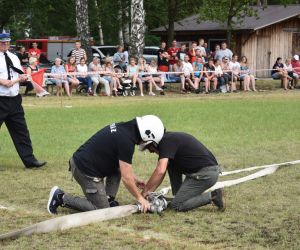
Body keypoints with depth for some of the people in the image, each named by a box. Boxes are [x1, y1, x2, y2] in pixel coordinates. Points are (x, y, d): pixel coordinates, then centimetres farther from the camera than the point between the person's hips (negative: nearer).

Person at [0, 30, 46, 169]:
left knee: (21, 131, 6)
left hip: (14, 100, 7)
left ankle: (29, 160, 8)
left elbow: (21, 76, 20)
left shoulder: (14, 58, 16)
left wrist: (22, 78, -1)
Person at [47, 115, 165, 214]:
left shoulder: (124, 127, 5)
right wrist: (139, 198, -3)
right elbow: (126, 178, -16)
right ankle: (62, 198, 0)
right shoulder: (126, 141, -22)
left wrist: (134, 179, 23)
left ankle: (109, 199, 13)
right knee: (102, 210, 2)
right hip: (86, 171, -10)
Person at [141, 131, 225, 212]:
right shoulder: (171, 138, 18)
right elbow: (162, 171, 21)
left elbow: (160, 171, -22)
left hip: (205, 174, -10)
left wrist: (145, 191, -12)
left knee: (176, 205, -4)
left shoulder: (166, 141, -12)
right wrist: (149, 192, 15)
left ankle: (212, 196, -3)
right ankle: (178, 196, 15)